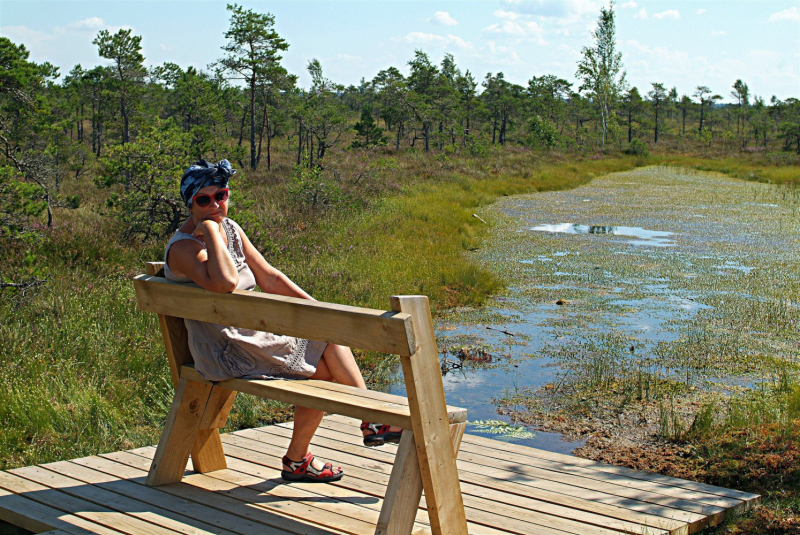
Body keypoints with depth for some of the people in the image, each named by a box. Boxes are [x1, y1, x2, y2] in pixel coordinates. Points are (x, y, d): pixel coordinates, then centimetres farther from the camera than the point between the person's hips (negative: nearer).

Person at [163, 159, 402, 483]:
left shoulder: (231, 229, 9)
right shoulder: (183, 247, -16)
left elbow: (269, 277, 13)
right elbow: (224, 282, -36)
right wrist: (209, 230, -25)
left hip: (257, 332, 8)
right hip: (225, 351, -8)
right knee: (323, 369, -12)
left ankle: (372, 419, -7)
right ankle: (296, 461, 2)